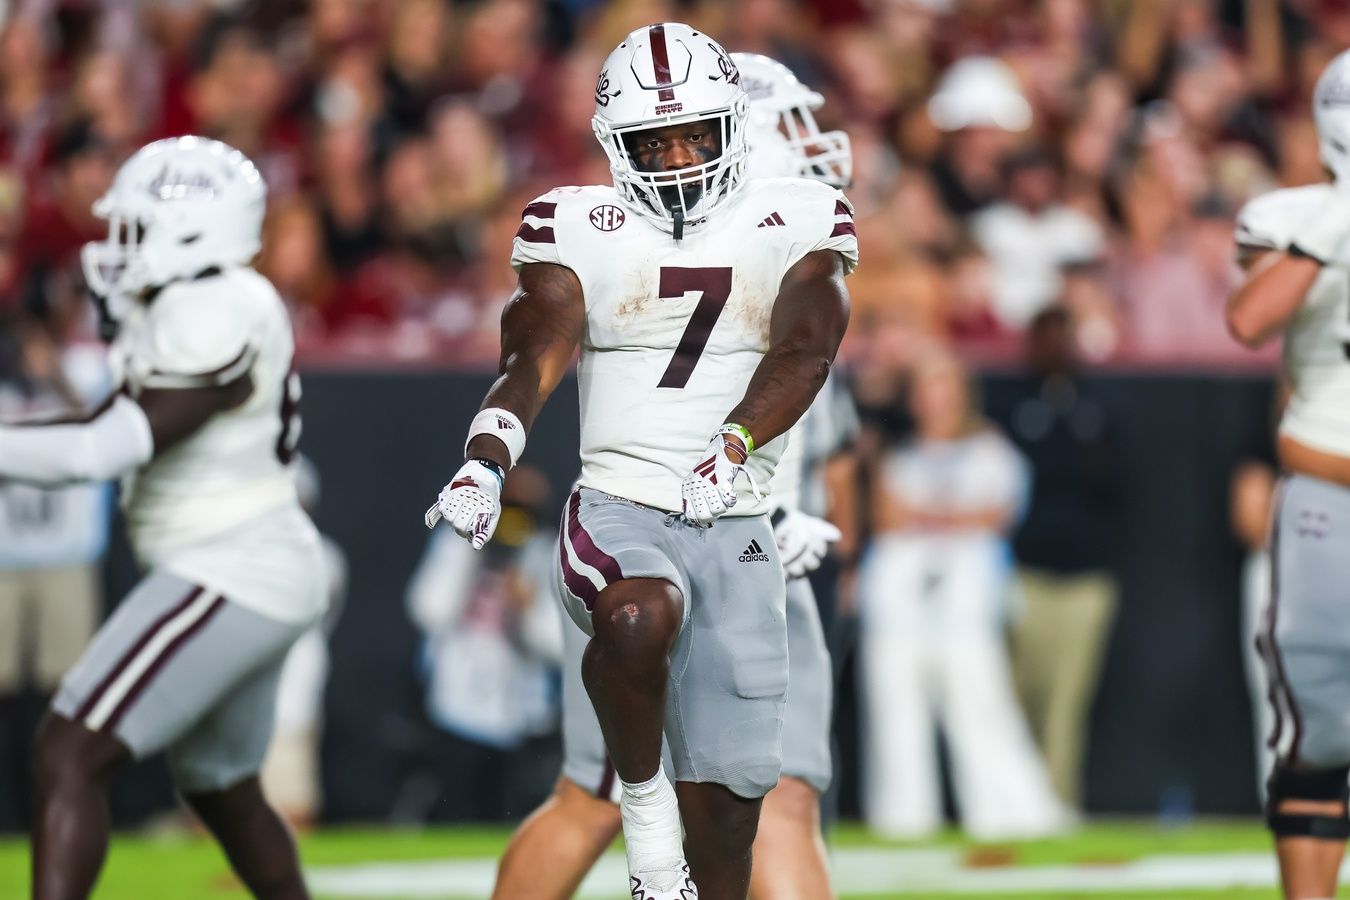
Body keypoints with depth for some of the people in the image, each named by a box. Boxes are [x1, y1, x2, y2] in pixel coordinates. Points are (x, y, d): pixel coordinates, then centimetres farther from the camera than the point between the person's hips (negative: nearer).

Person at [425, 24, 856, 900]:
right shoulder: (580, 231, 4)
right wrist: (484, 464, -28)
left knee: (724, 810, 3)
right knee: (641, 616, -38)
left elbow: (803, 351, -11)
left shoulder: (798, 228, 4)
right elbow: (535, 357, -8)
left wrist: (735, 447, -30)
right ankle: (640, 792, -13)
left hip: (734, 530, 2)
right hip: (618, 511, -2)